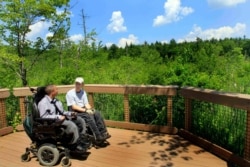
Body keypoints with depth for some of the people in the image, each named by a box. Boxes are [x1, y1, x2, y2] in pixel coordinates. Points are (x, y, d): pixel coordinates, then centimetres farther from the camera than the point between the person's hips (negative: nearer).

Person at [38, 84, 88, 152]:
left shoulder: (56, 101, 15)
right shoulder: (43, 103, -9)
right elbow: (43, 117, -18)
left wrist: (70, 113, 1)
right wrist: (58, 117, -24)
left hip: (62, 119, 9)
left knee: (80, 120, -2)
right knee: (72, 125, -31)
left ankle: (81, 141, -1)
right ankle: (75, 146, -14)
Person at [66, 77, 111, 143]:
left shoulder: (83, 92, 15)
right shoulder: (70, 93, -6)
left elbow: (86, 104, 11)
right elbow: (73, 107, -13)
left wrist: (90, 109, -11)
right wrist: (85, 110, -19)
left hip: (84, 110, 6)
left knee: (97, 114, -19)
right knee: (89, 116, -31)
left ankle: (103, 133, -20)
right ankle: (98, 137, -29)